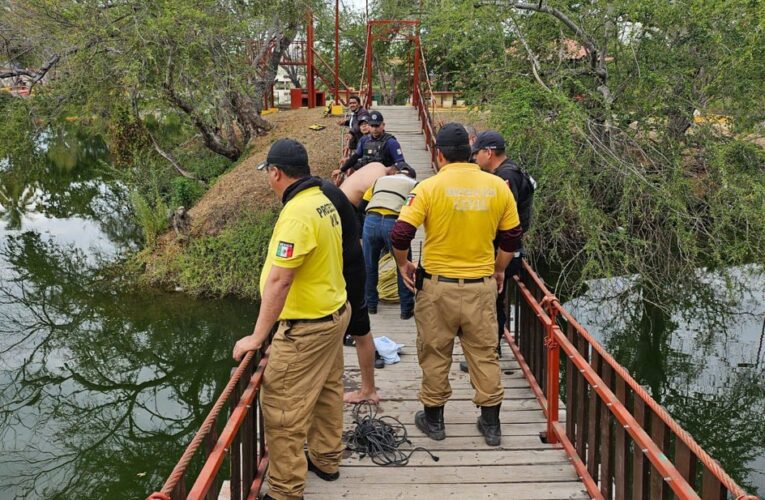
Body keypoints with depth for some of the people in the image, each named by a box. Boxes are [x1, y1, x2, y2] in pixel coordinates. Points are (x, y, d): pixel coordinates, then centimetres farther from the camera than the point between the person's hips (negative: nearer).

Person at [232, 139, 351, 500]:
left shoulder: (297, 213, -25)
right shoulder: (323, 201, 3)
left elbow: (279, 281, -27)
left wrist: (257, 336, -21)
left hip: (306, 328, -10)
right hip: (334, 312, 10)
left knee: (282, 409, -1)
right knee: (326, 392, 23)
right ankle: (325, 459, 40)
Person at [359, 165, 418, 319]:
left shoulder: (380, 180, 31)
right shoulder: (414, 184, 24)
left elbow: (362, 205, 24)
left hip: (371, 221, 3)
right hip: (394, 223, -2)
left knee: (369, 266, 20)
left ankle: (370, 304, 31)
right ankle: (407, 309, 20)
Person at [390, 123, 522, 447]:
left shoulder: (430, 187, -12)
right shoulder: (498, 186, -2)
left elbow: (400, 235, -16)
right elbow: (511, 238, 6)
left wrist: (403, 265, 2)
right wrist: (498, 270, 21)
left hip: (438, 286, -2)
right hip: (482, 286, 2)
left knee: (435, 353, 13)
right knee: (484, 353, 14)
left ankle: (433, 419, 26)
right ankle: (491, 424, 22)